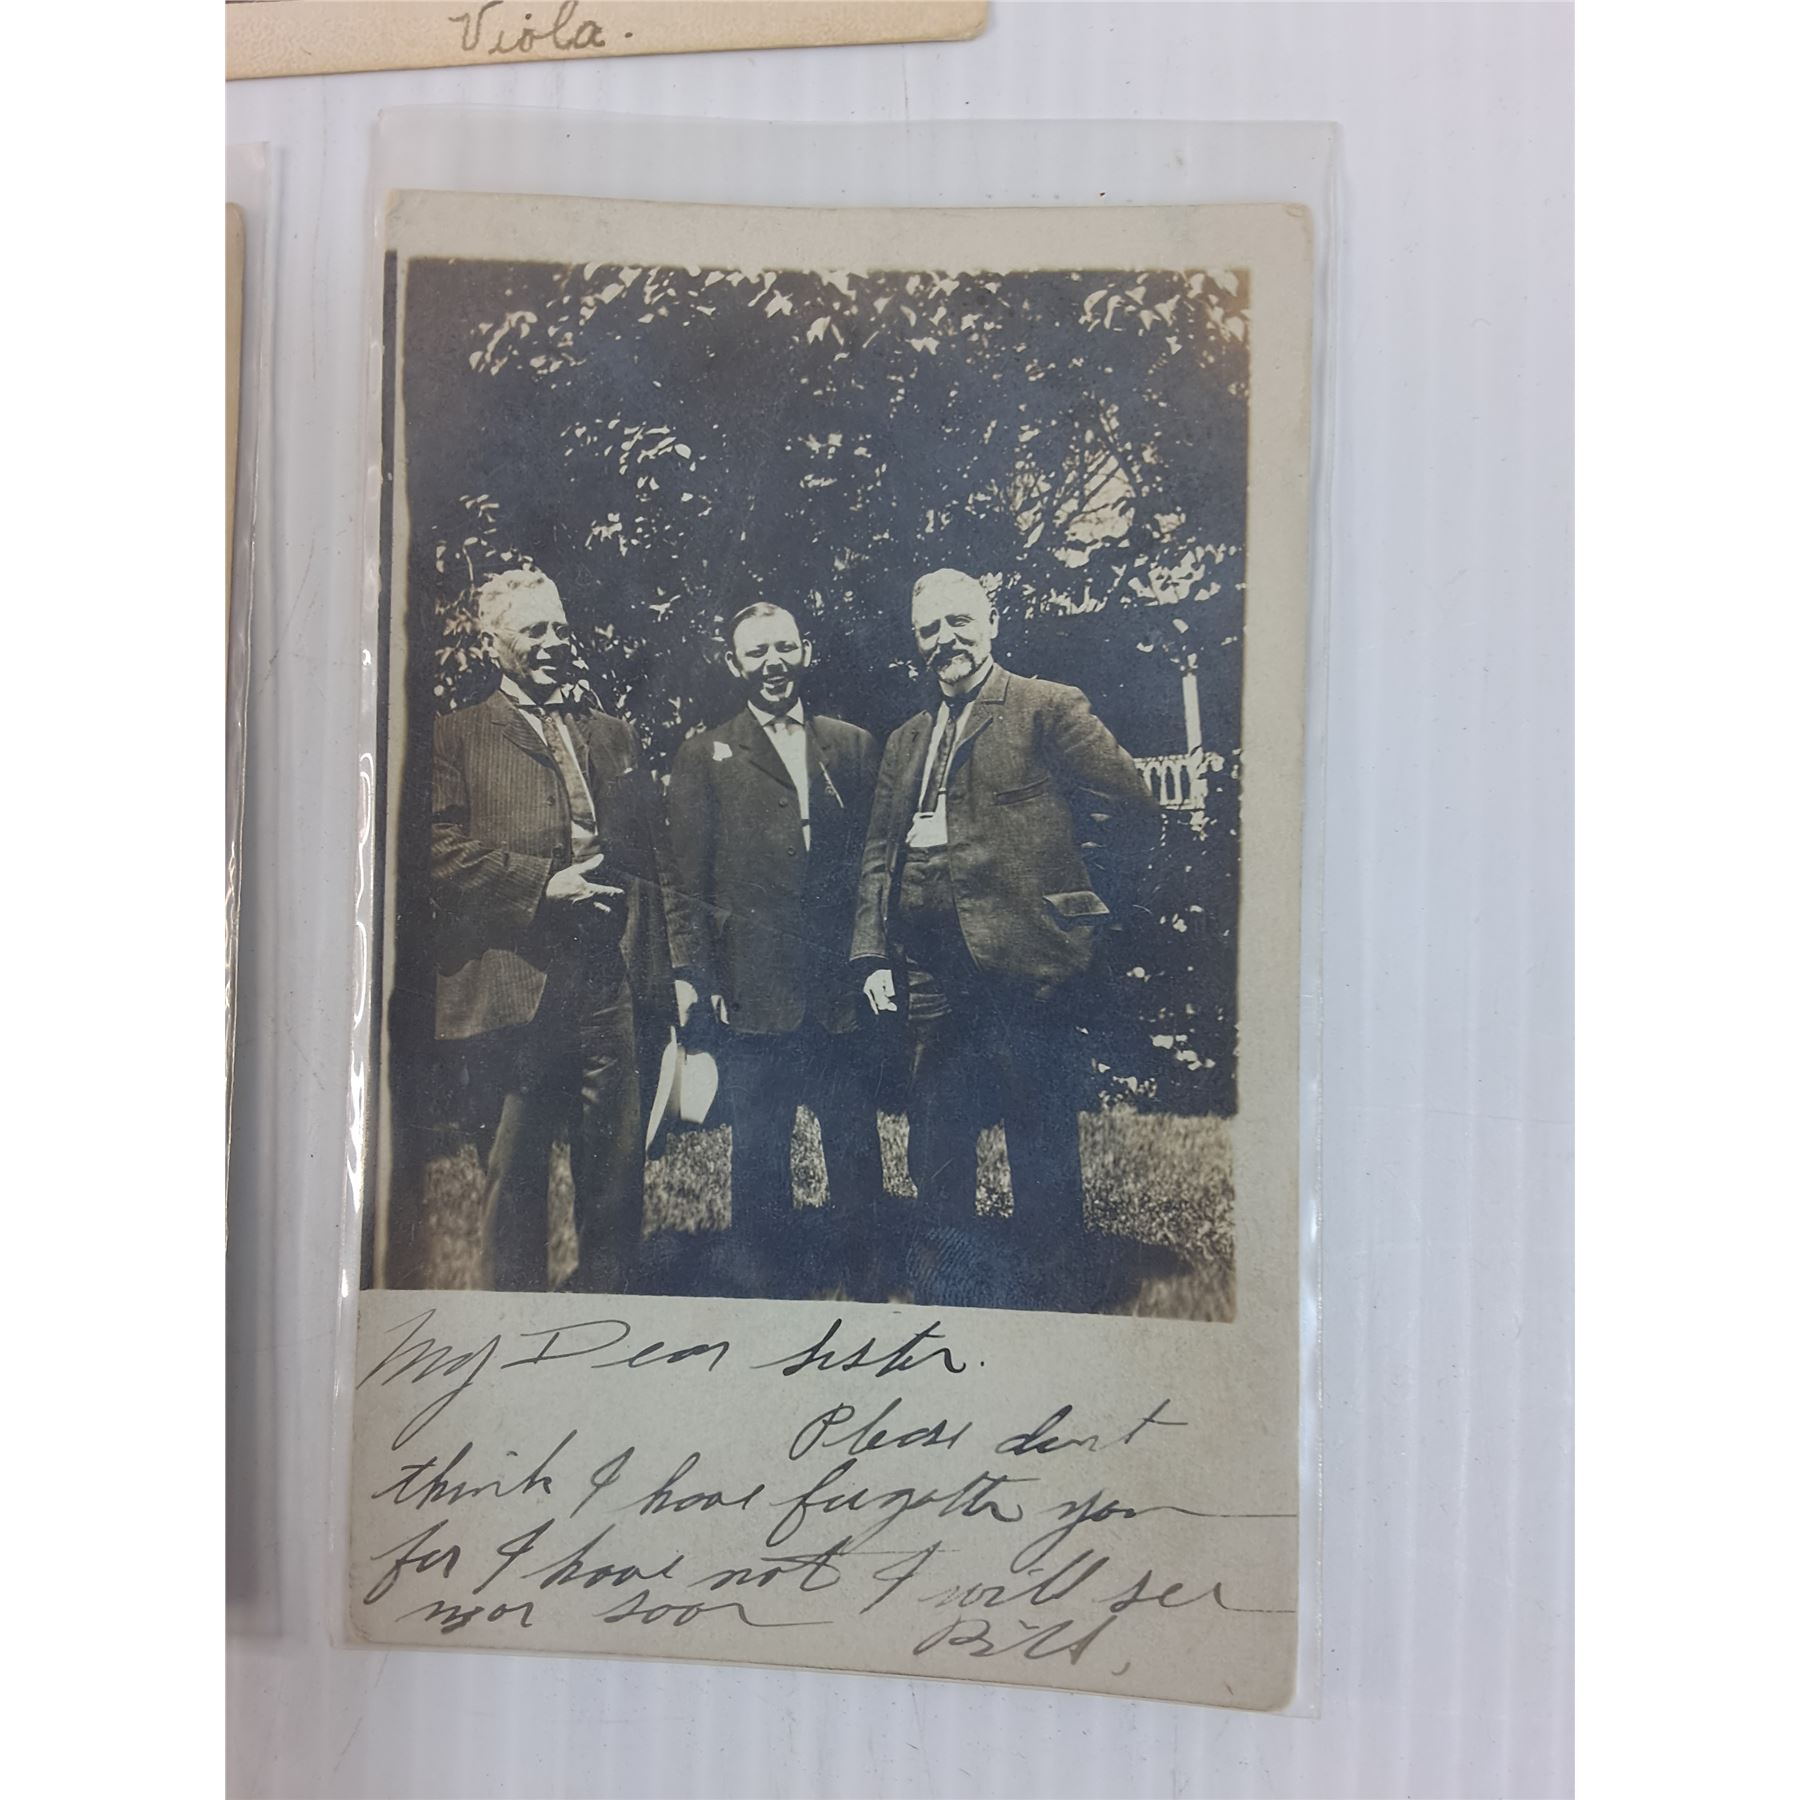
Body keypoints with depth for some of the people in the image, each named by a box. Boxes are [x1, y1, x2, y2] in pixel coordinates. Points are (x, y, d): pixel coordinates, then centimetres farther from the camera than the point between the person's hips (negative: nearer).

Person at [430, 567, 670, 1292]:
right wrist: (542, 883, -14)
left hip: (611, 981, 4)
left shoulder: (613, 736, 20)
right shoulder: (455, 737, 6)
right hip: (510, 982, -3)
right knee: (513, 1170, 7)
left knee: (617, 1165, 8)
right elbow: (441, 846, -7)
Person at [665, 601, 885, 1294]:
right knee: (759, 1156, 10)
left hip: (843, 991, 1)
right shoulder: (704, 757, 6)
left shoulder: (853, 746, 11)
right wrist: (692, 975, -6)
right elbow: (686, 880, 2)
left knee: (856, 1151, 10)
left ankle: (869, 1286, 25)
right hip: (753, 994, -1)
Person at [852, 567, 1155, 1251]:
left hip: (1027, 965, -6)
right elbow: (878, 854, 17)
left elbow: (1133, 806, -6)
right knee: (934, 1151, 13)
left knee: (1041, 1151, 4)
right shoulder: (906, 740, 19)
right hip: (933, 978, 6)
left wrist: (1045, 853, 3)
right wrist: (873, 955, 6)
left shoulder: (1048, 708, -1)